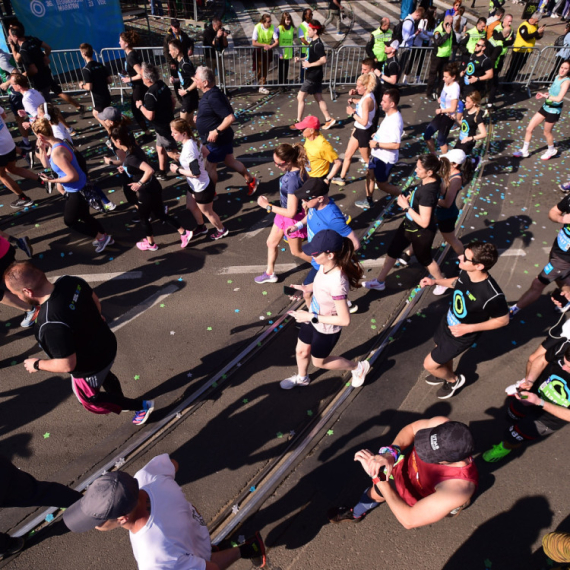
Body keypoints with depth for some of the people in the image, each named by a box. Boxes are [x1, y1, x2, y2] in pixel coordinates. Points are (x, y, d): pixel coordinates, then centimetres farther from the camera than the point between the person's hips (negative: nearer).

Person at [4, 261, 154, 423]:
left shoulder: (51, 325, -41)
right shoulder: (70, 281, -20)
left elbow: (67, 365, -31)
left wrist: (36, 364, -12)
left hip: (89, 368, -7)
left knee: (90, 399, 26)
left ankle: (142, 406, 36)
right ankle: (121, 403, 64)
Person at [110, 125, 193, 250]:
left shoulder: (130, 157, -28)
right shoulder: (134, 147, -1)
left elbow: (150, 170, -40)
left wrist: (139, 183, -28)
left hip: (147, 192, -8)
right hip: (153, 187, 8)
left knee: (143, 218, 16)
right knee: (160, 214, 22)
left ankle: (151, 244, 37)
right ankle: (184, 233, 23)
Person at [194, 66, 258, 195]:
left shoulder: (213, 97, -28)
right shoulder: (211, 93, 1)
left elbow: (230, 117, -34)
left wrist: (216, 131, -29)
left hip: (216, 140, -10)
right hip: (222, 138, 10)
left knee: (210, 166, 6)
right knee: (230, 161, 21)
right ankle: (251, 181, 32)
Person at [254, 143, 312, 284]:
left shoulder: (293, 180, -37)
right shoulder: (297, 168, -12)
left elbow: (291, 213, -35)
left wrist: (267, 206, -28)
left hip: (293, 218, -9)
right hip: (284, 212, 9)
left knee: (296, 251, 17)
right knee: (271, 243, 21)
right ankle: (270, 273, 43)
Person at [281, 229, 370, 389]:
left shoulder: (337, 282, -40)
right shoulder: (326, 265, -17)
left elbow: (345, 320, -33)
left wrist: (311, 317, -28)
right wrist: (306, 288, -10)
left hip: (326, 329, -7)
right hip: (312, 319, 7)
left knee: (319, 362, 22)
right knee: (301, 351, 27)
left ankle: (358, 367, 43)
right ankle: (301, 378, 59)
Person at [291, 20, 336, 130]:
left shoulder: (318, 44, -18)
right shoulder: (313, 42, 12)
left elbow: (323, 60, -27)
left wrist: (309, 64, -24)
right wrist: (301, 59, 8)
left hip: (313, 76, -10)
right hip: (312, 75, 10)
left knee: (300, 97, -4)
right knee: (319, 98, 13)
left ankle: (299, 122, 3)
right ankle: (329, 120, 17)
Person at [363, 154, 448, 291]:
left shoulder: (428, 192, -36)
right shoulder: (433, 179, -10)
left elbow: (424, 222, -33)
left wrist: (406, 206, -27)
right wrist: (410, 199, -3)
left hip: (421, 232, -9)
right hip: (409, 224, 9)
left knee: (424, 259, 18)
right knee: (392, 250, 19)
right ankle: (379, 282, 39)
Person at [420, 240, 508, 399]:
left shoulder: (492, 295, -39)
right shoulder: (466, 272, -21)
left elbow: (503, 320, -21)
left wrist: (468, 328, -25)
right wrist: (436, 281, -5)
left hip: (461, 336, -6)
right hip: (448, 322, 6)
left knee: (430, 365, 8)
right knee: (443, 353, 31)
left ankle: (454, 380, 40)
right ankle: (446, 374, 63)